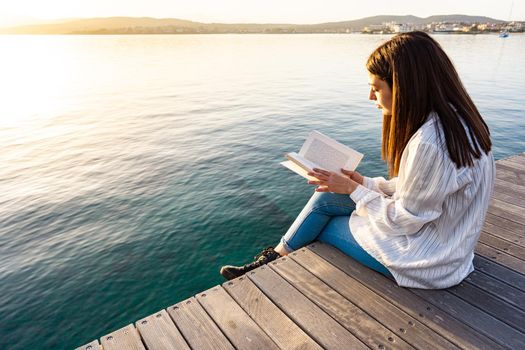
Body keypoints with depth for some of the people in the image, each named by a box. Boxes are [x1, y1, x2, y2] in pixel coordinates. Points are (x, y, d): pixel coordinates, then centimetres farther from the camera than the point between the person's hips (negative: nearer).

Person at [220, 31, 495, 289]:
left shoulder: (429, 144, -33)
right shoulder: (453, 119, -2)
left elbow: (405, 220, -23)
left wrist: (353, 190, -12)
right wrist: (365, 183, 0)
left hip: (427, 261, -8)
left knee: (319, 226, 3)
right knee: (325, 197, 5)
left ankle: (273, 263, 29)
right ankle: (273, 259, 20)